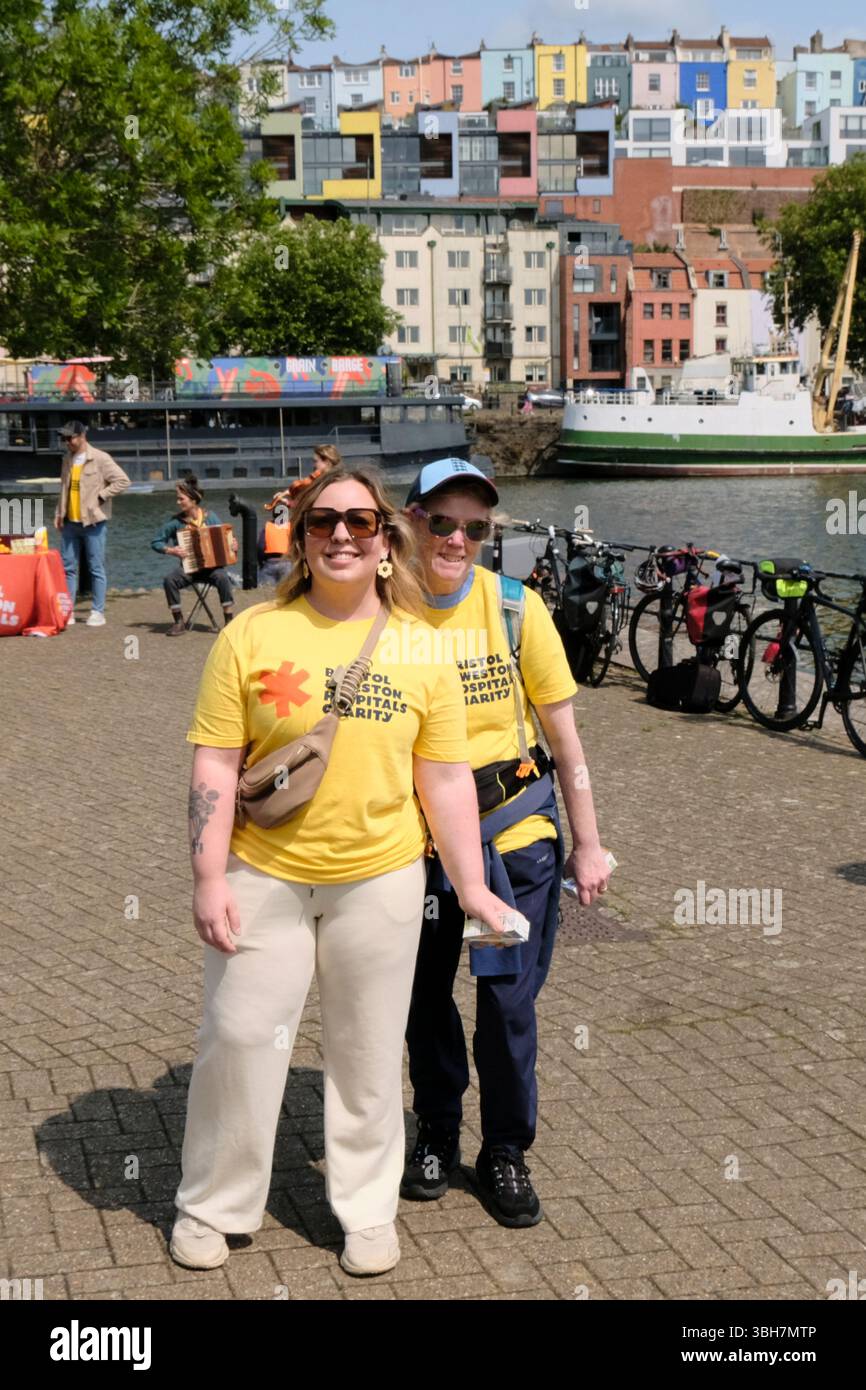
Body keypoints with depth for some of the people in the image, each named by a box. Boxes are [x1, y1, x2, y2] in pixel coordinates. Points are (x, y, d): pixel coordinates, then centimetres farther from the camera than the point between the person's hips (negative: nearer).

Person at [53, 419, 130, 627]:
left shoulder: (100, 458, -8)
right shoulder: (67, 459, 12)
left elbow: (122, 481, -12)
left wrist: (100, 496, -13)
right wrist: (59, 513, 13)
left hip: (93, 522, -6)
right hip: (70, 522, 6)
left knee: (96, 568, 0)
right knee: (68, 567, 6)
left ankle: (98, 613, 6)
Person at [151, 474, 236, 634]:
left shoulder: (210, 517, 1)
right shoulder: (176, 522, 0)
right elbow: (156, 542, 7)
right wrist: (170, 550, -10)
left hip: (211, 565, -1)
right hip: (188, 568, 1)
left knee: (222, 577, -35)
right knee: (169, 579, -29)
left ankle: (229, 621, -23)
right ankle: (179, 622, -12)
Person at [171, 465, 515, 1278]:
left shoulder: (421, 649, 0)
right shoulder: (253, 634, -5)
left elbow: (446, 780, 2)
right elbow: (215, 765, -5)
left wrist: (471, 887, -1)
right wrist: (209, 878, -10)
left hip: (379, 879, 1)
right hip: (262, 876, -1)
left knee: (368, 1052, 13)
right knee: (240, 1038, 6)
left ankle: (367, 1210, 31)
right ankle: (211, 1206, 27)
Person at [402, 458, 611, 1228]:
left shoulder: (514, 607, -8)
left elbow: (563, 733, -1)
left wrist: (588, 843, 0)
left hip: (514, 828, -1)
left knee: (508, 998, 3)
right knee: (424, 993, 14)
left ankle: (507, 1151, 25)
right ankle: (437, 1134, 37)